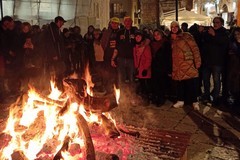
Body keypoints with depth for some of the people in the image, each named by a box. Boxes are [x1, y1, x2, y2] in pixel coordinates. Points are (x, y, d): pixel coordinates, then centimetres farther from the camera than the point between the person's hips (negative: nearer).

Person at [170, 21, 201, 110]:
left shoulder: (186, 36, -3)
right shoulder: (172, 39, 13)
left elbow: (195, 49, -7)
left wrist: (197, 62, -11)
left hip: (188, 64, -5)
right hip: (177, 65, 5)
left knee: (191, 84, -2)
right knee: (179, 83, 10)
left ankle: (194, 102, 12)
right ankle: (180, 101, 23)